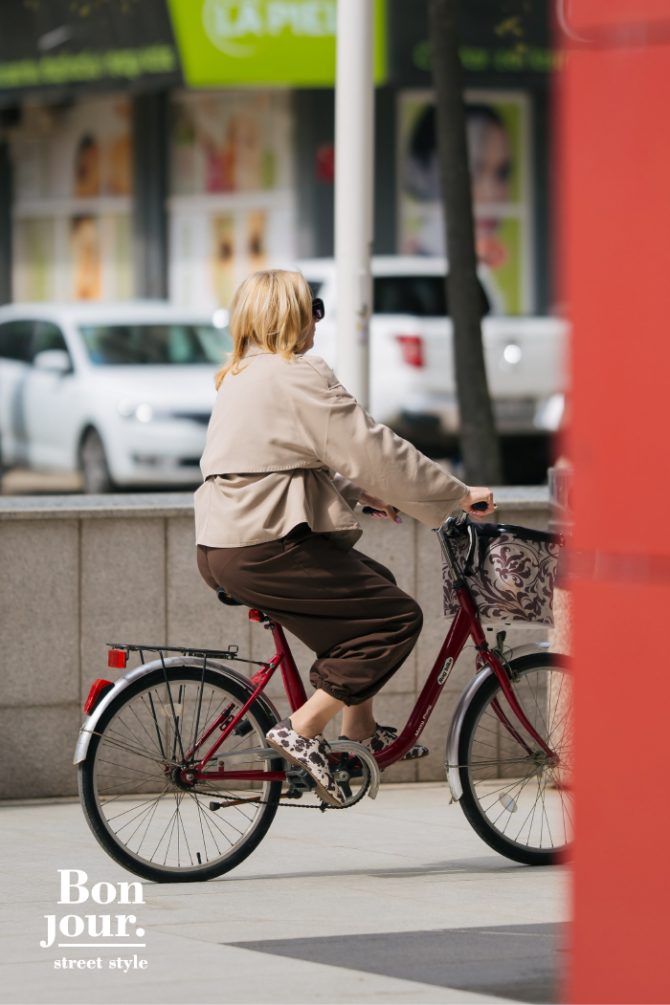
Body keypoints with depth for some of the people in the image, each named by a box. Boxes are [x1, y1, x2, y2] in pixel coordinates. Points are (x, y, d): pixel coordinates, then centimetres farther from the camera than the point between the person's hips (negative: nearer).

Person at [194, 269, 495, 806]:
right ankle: (302, 730, -10)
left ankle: (360, 731, 25)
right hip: (266, 548, -11)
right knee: (397, 617, -7)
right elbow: (377, 451, -13)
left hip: (224, 542, 11)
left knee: (373, 582, 25)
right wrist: (458, 495, -5)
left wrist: (359, 493, 23)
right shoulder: (300, 378, -12)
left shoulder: (241, 376, 19)